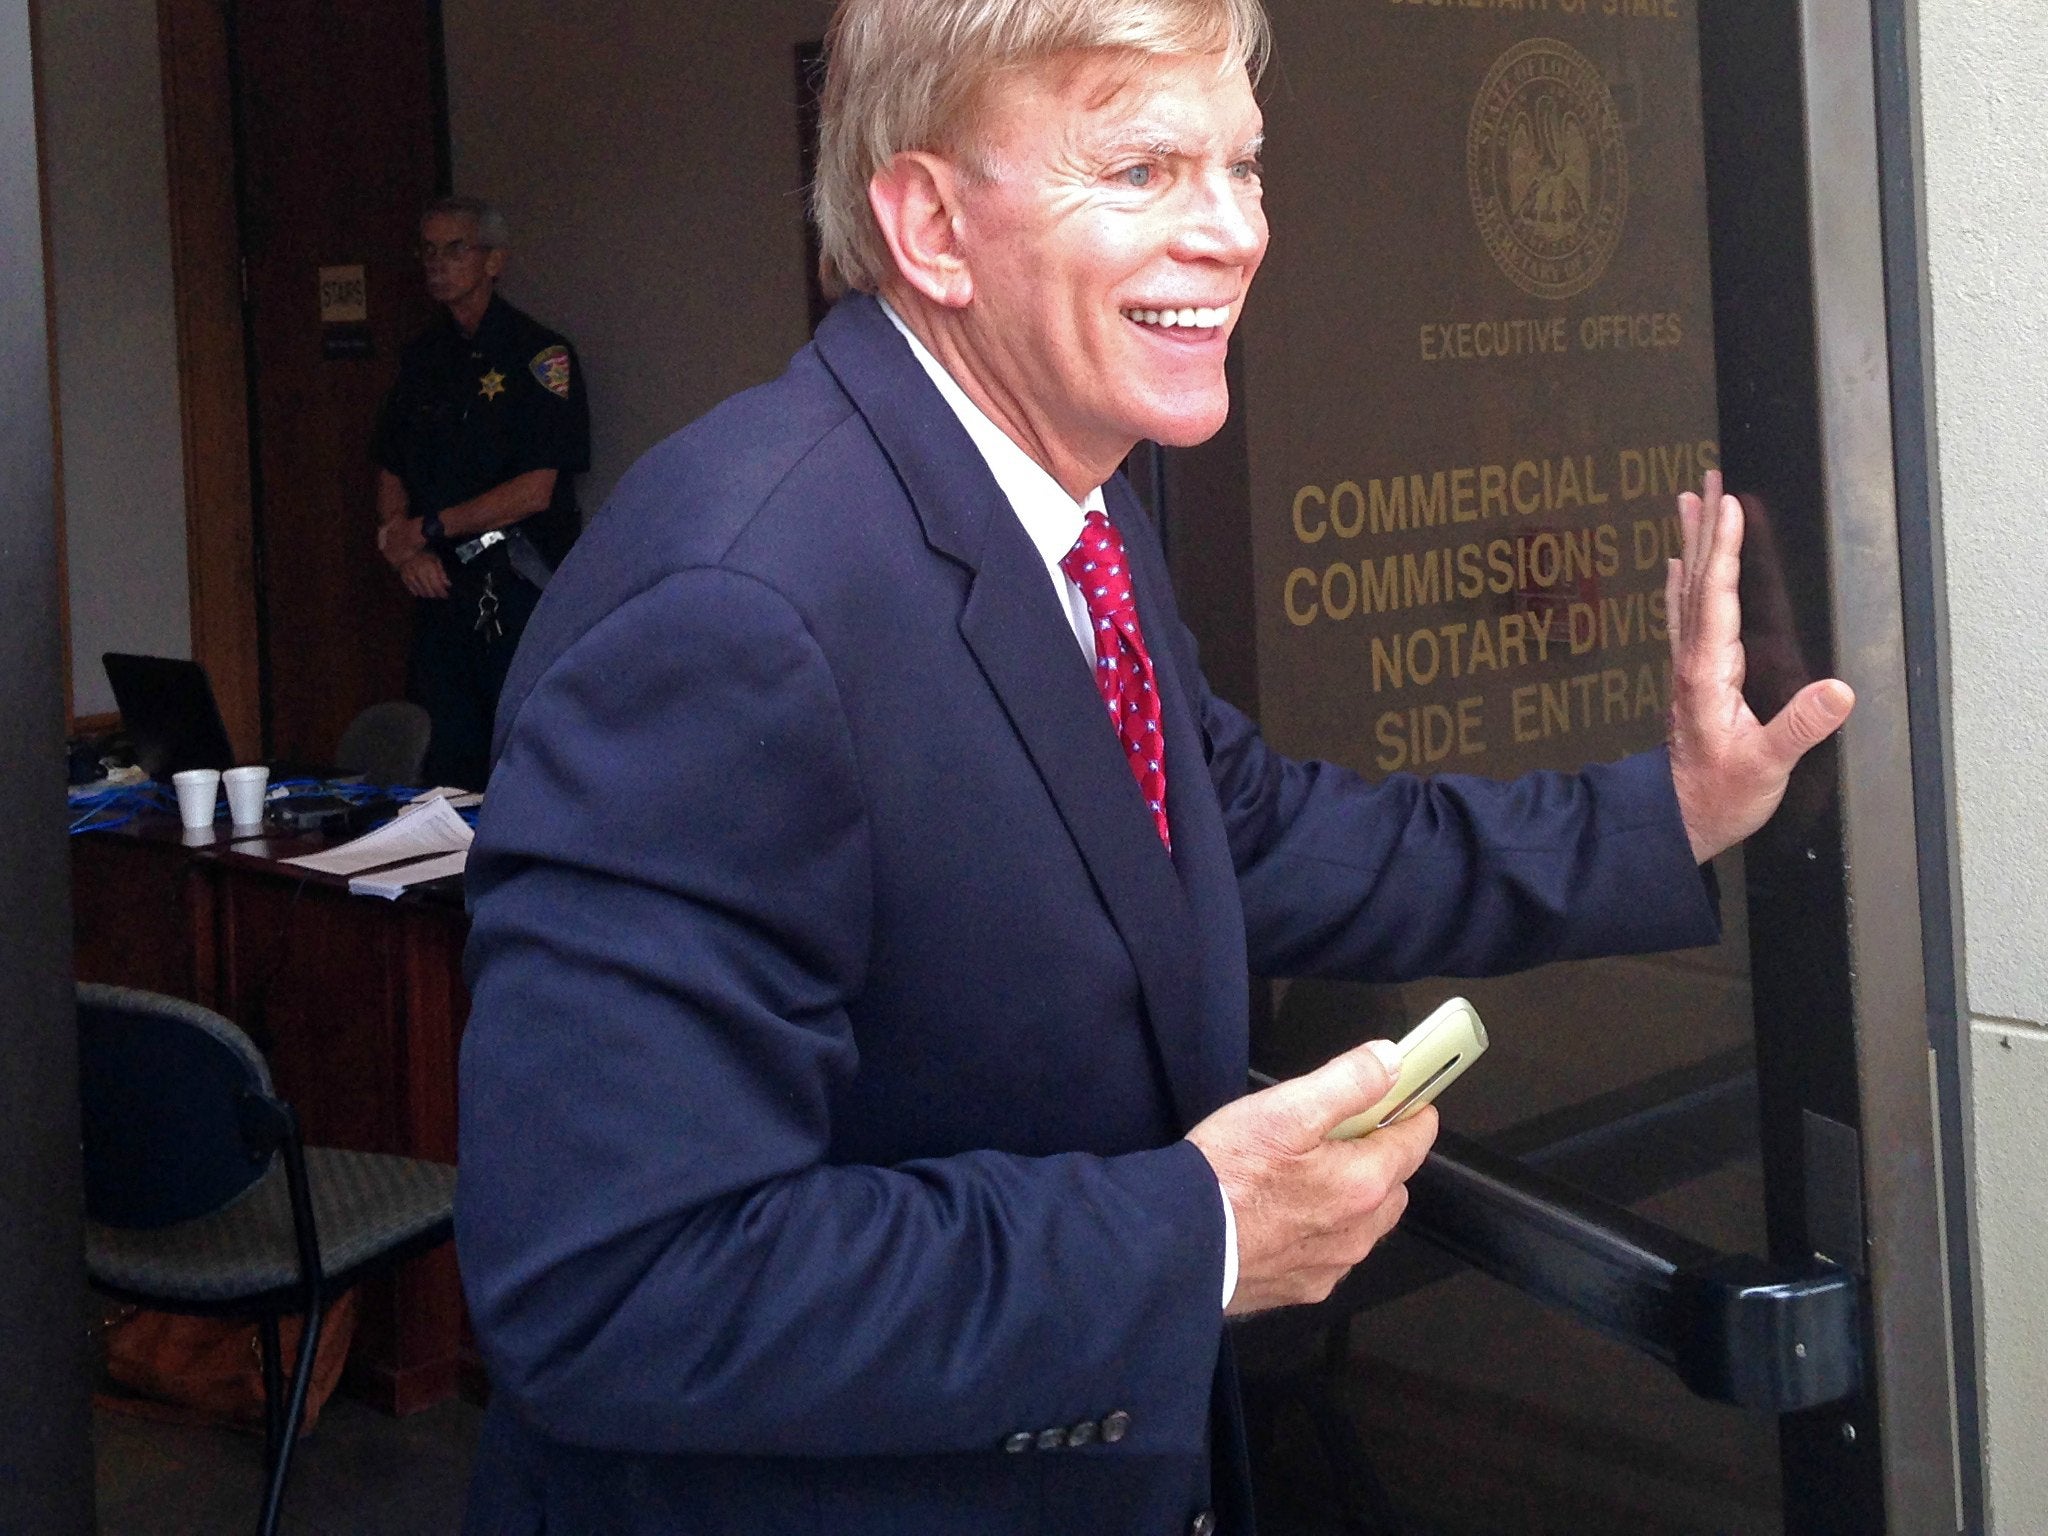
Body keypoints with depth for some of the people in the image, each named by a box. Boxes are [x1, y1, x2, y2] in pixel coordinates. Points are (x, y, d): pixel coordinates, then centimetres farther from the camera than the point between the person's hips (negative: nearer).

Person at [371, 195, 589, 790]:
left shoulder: (540, 355, -5)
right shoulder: (422, 355, 15)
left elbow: (535, 490, -12)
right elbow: (391, 474, 18)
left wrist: (426, 530, -7)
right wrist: (407, 552, -2)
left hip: (519, 590, -6)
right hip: (440, 587, 6)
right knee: (445, 773, 6)